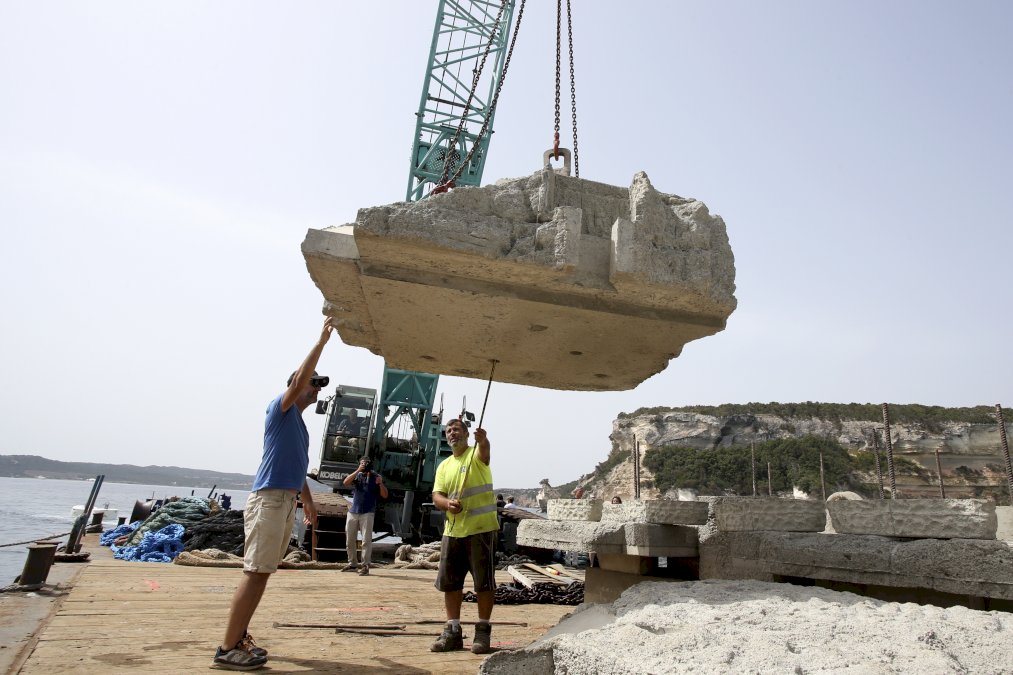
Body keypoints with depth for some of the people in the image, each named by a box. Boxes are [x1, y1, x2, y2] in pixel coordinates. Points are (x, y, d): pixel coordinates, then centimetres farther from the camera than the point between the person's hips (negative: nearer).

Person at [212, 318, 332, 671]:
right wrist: (322, 340, -20)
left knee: (262, 573, 12)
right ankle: (226, 650, -6)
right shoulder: (280, 409, -3)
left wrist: (308, 500, 30)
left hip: (286, 501, 9)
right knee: (255, 573, -10)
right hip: (269, 499, -9)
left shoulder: (299, 423, 22)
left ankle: (239, 637, 21)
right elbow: (298, 380, -21)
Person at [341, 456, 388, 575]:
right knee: (349, 540, 10)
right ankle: (352, 564, 23)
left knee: (366, 540, -8)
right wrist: (358, 470, -17)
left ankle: (365, 566, -4)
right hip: (353, 512, 4)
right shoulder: (357, 475, 9)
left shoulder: (376, 477, 2)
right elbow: (346, 482, -11)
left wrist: (380, 483, -19)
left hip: (367, 513, -3)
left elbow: (384, 495, -1)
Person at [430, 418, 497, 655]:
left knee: (484, 581, 1)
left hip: (481, 529, -6)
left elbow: (484, 449, -28)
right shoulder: (444, 466, 15)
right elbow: (437, 495, 6)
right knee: (449, 582, 11)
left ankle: (483, 631, 15)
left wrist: (483, 439, -53)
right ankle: (452, 631, 24)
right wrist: (447, 503, -18)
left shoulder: (476, 454, -2)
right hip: (452, 530, 6)